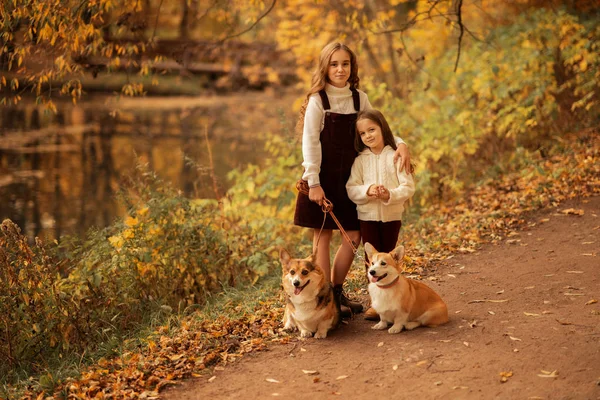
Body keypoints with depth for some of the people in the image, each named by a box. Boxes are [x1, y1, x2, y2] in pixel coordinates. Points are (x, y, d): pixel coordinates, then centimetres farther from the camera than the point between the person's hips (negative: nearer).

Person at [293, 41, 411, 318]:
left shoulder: (359, 98, 6)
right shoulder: (317, 100, -8)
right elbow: (310, 143, -11)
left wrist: (400, 144, -8)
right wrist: (313, 182, -18)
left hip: (349, 177, 5)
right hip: (324, 178, -5)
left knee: (354, 236, 6)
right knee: (323, 235, 3)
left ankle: (336, 292, 24)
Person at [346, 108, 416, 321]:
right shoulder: (360, 161, 1)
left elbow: (408, 187, -10)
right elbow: (351, 189, -5)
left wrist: (390, 195, -26)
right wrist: (367, 190, -24)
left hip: (392, 216, -1)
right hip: (367, 216, 1)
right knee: (372, 259, 3)